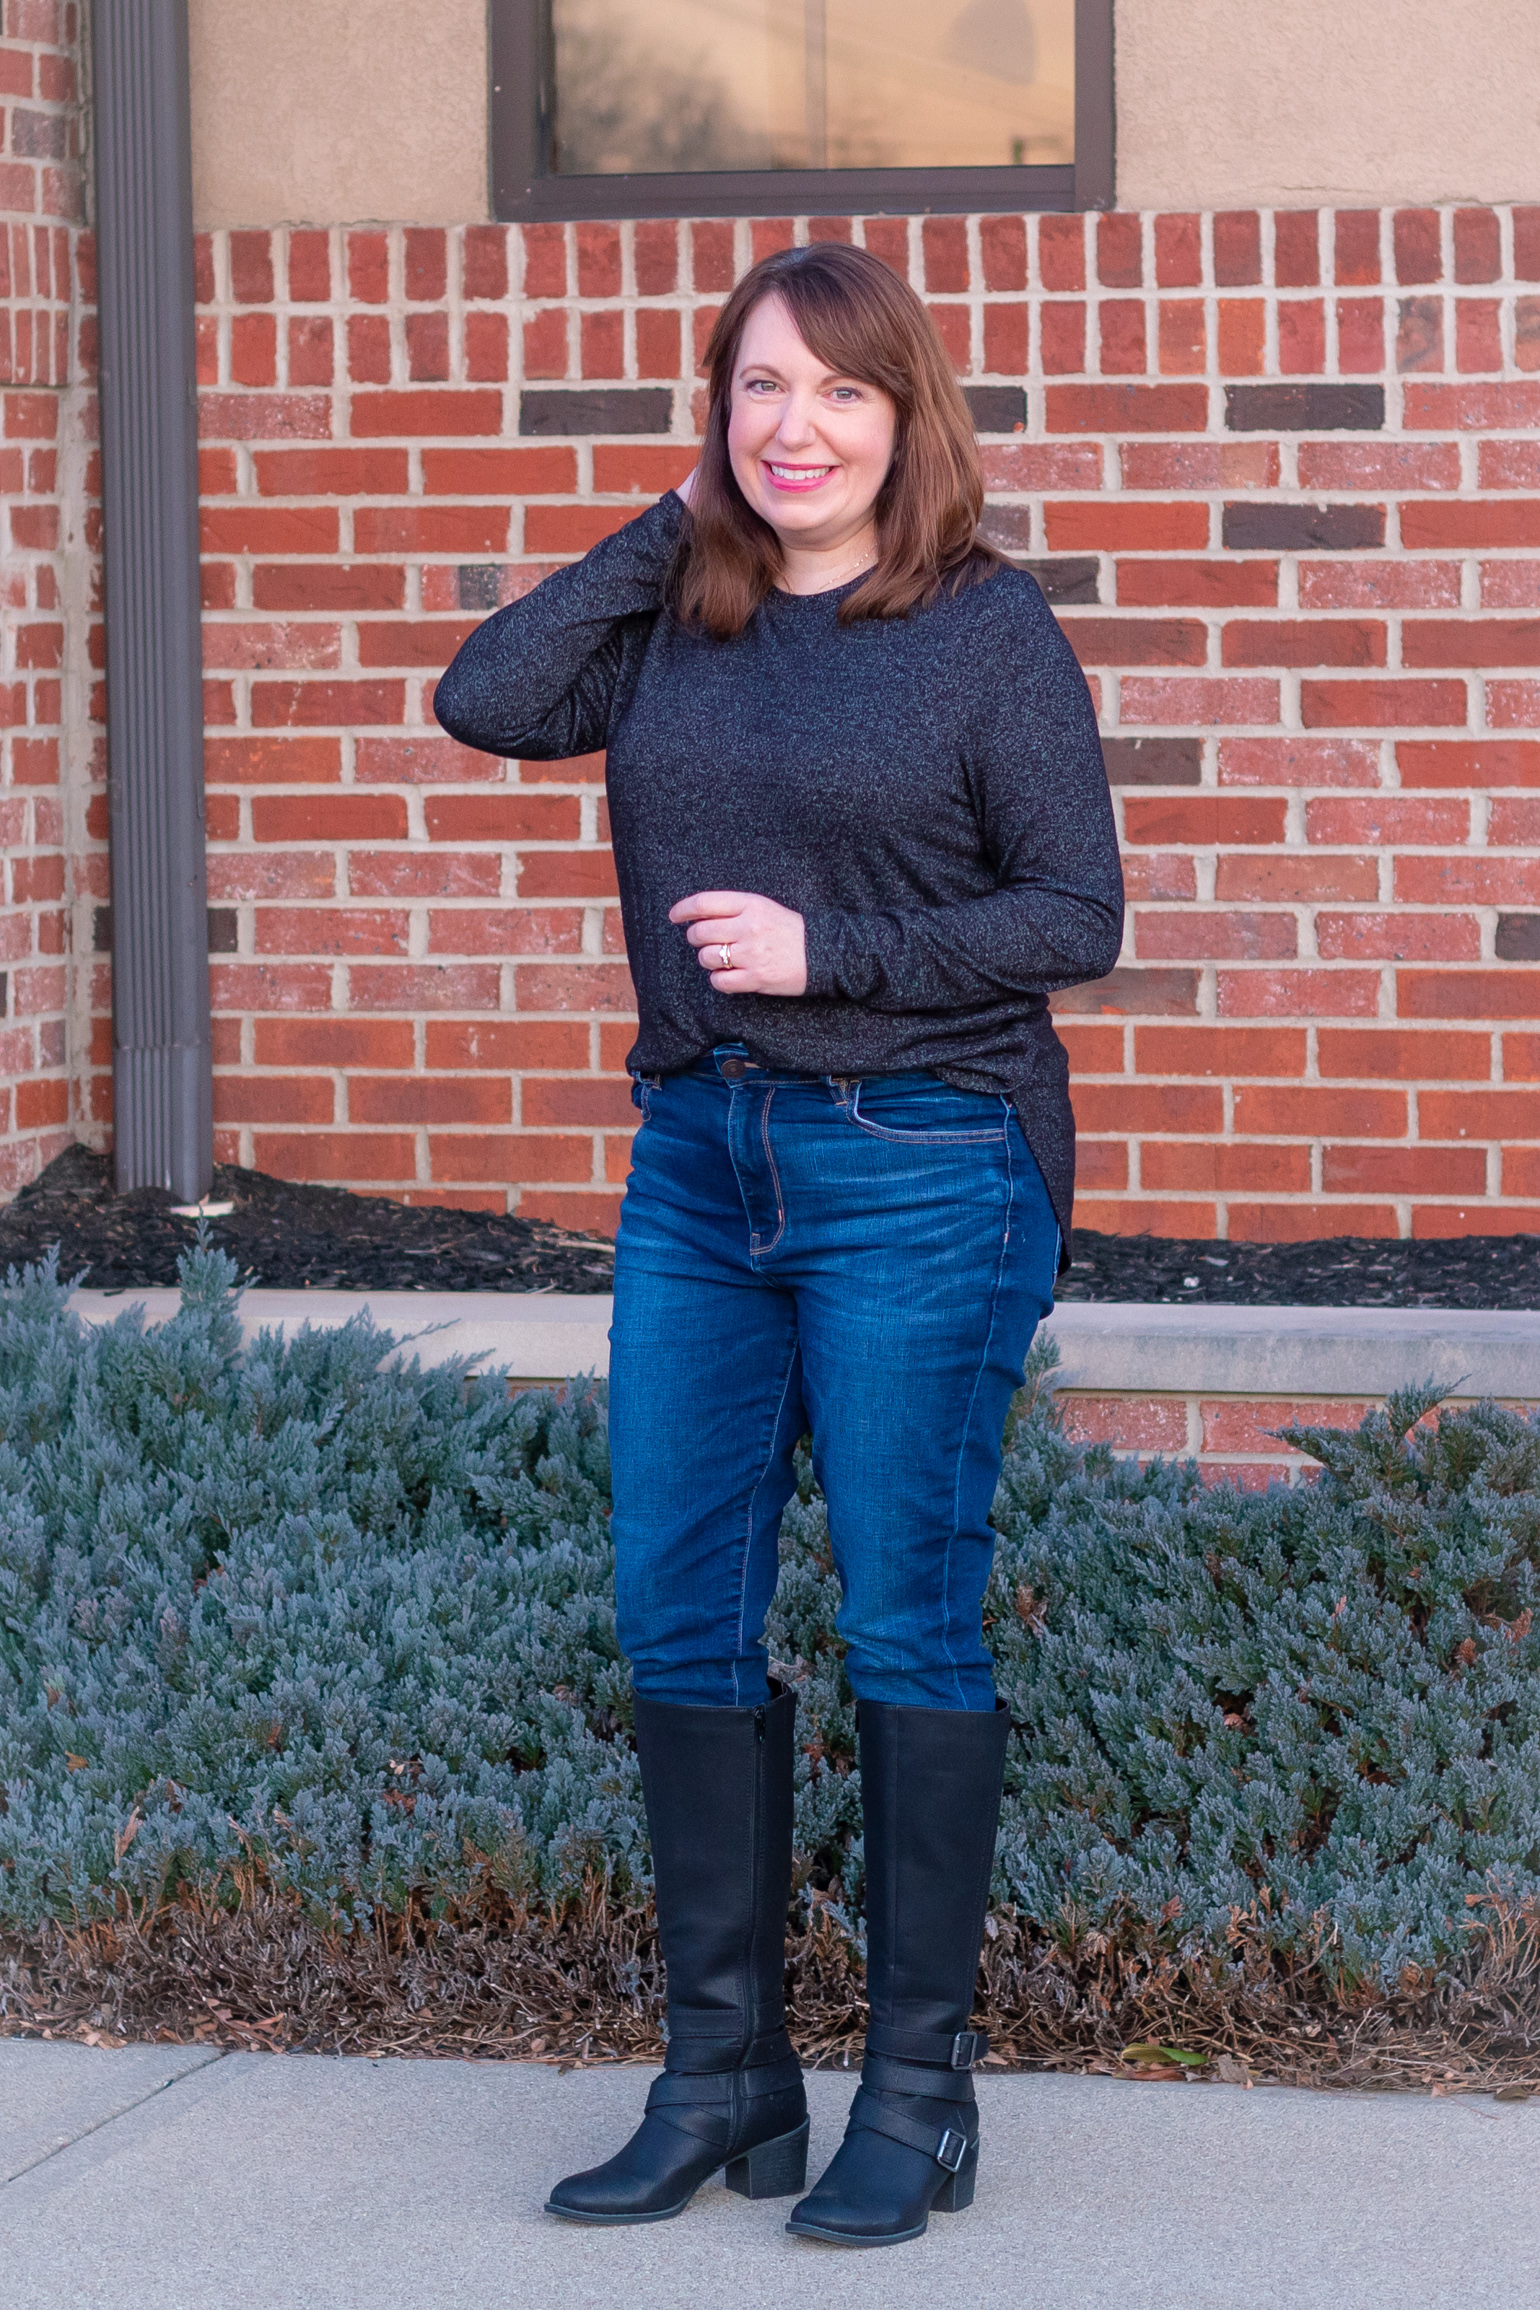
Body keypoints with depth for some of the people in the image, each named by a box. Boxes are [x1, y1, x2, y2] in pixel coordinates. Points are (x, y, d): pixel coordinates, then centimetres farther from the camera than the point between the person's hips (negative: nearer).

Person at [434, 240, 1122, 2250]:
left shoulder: (988, 628, -4)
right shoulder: (675, 620, 9)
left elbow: (1076, 914, -6)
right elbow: (485, 702, -5)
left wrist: (832, 948, -15)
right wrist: (670, 537, -2)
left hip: (920, 1177, -5)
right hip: (697, 1162, 5)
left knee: (907, 1621, 0)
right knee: (679, 1614, 7)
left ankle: (920, 2091, 11)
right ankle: (724, 2079, 18)